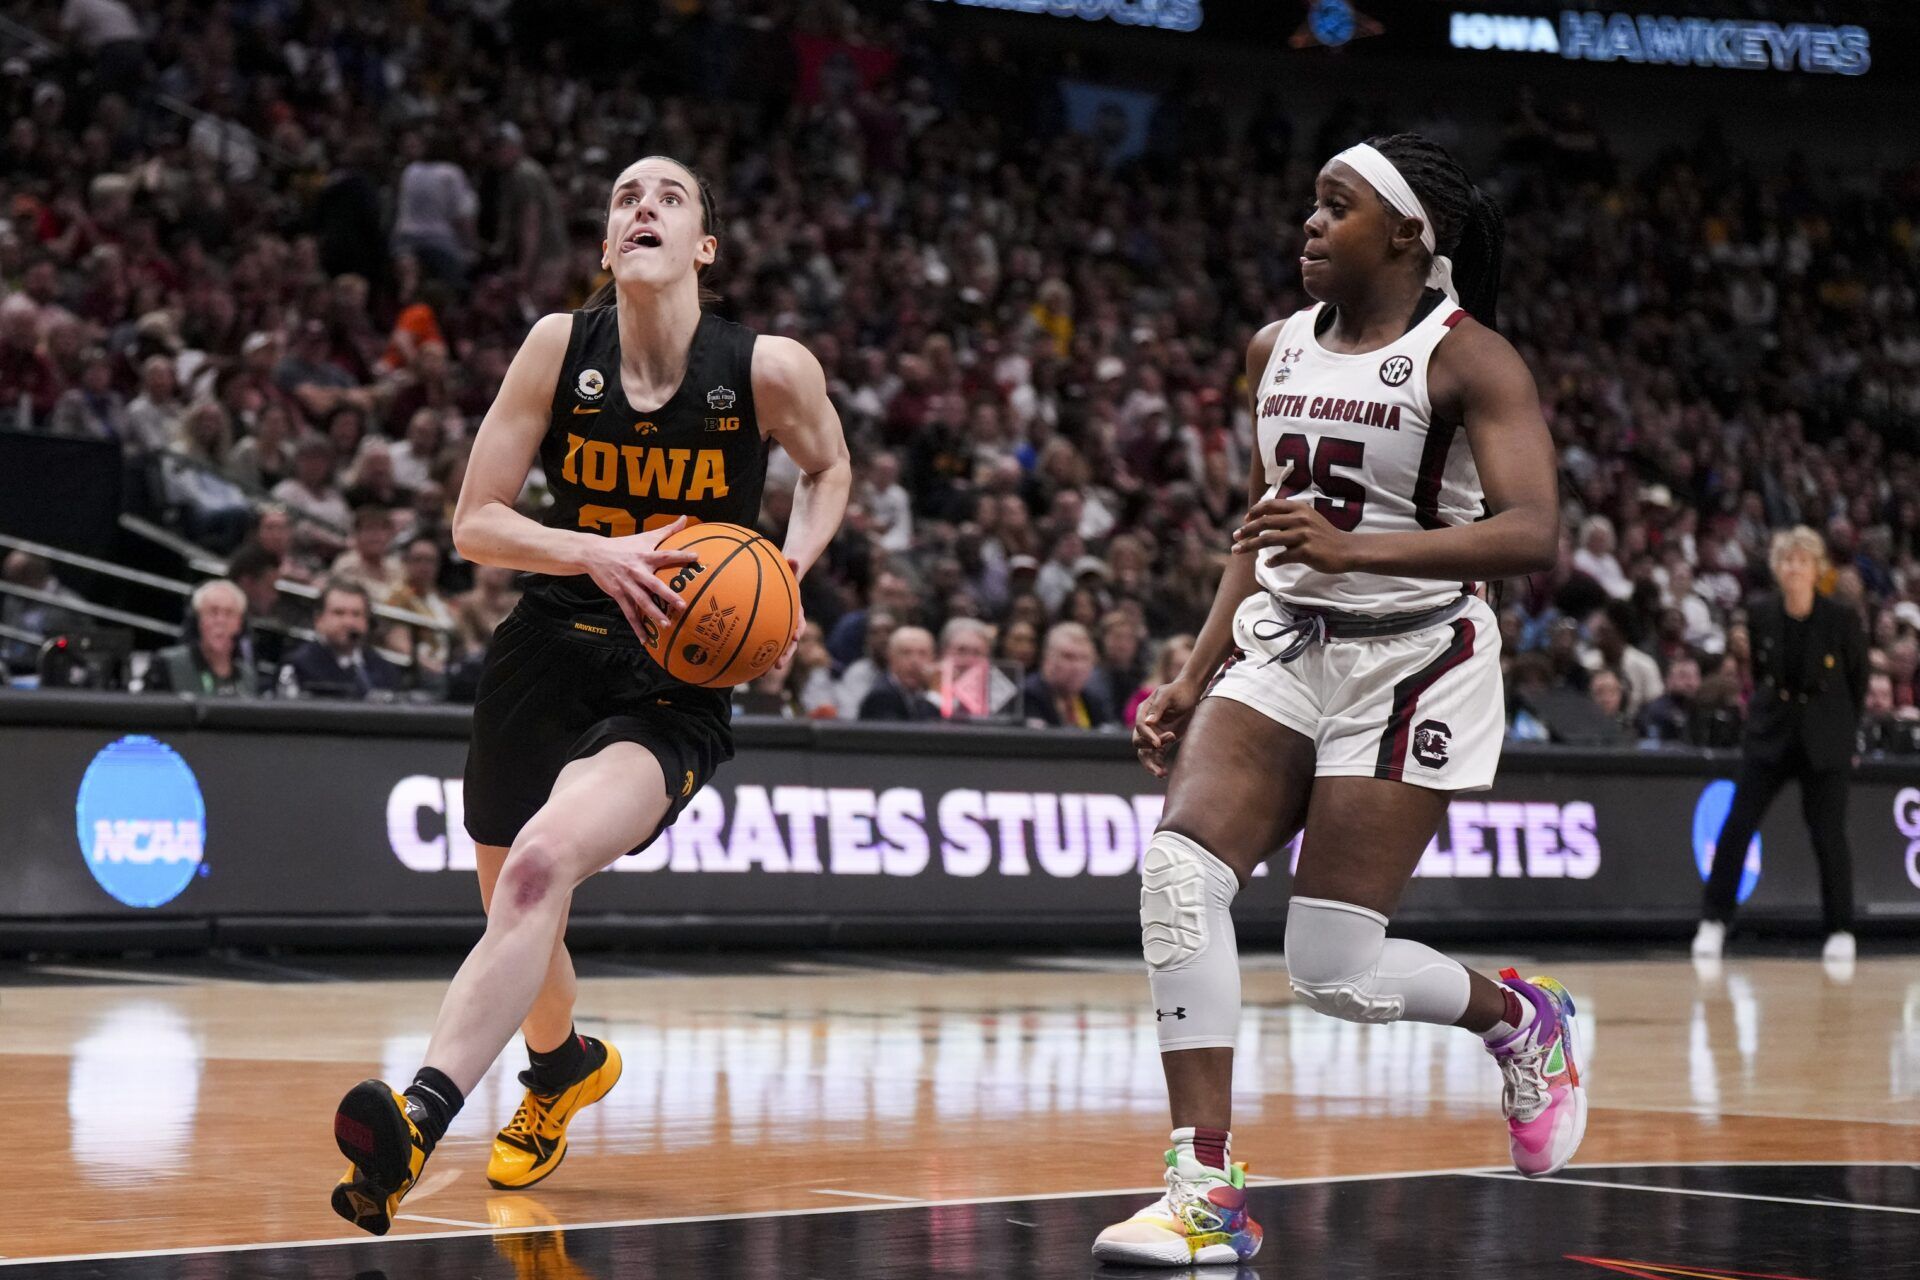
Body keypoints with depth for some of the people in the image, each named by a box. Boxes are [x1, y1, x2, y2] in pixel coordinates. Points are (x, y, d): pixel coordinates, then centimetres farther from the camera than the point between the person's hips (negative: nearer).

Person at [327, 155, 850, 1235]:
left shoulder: (772, 371, -9)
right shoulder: (560, 347, -5)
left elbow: (830, 468, 14)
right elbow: (474, 521, -3)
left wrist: (789, 570, -6)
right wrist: (596, 552, -21)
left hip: (674, 690, -4)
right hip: (548, 657, 4)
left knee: (539, 865, -31)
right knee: (516, 908, 18)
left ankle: (421, 1123, -40)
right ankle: (564, 1066, 53)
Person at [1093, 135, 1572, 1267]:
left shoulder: (1468, 359, -10)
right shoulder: (1278, 350, 10)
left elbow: (1533, 536, -23)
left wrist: (1356, 548, -33)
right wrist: (1198, 679, 14)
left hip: (1412, 663, -6)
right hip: (1283, 649, 6)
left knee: (1334, 971, -8)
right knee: (1179, 871, -18)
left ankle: (1519, 1017, 25)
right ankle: (1210, 1192, -14)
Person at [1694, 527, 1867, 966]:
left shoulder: (1842, 621, -10)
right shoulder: (1760, 615, -3)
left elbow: (1858, 683, 2)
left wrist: (1847, 737, 7)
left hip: (1825, 740, -2)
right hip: (1771, 733, 2)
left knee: (1828, 833, -2)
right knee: (1737, 825, -5)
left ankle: (1841, 931, 11)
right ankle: (1713, 922, 3)